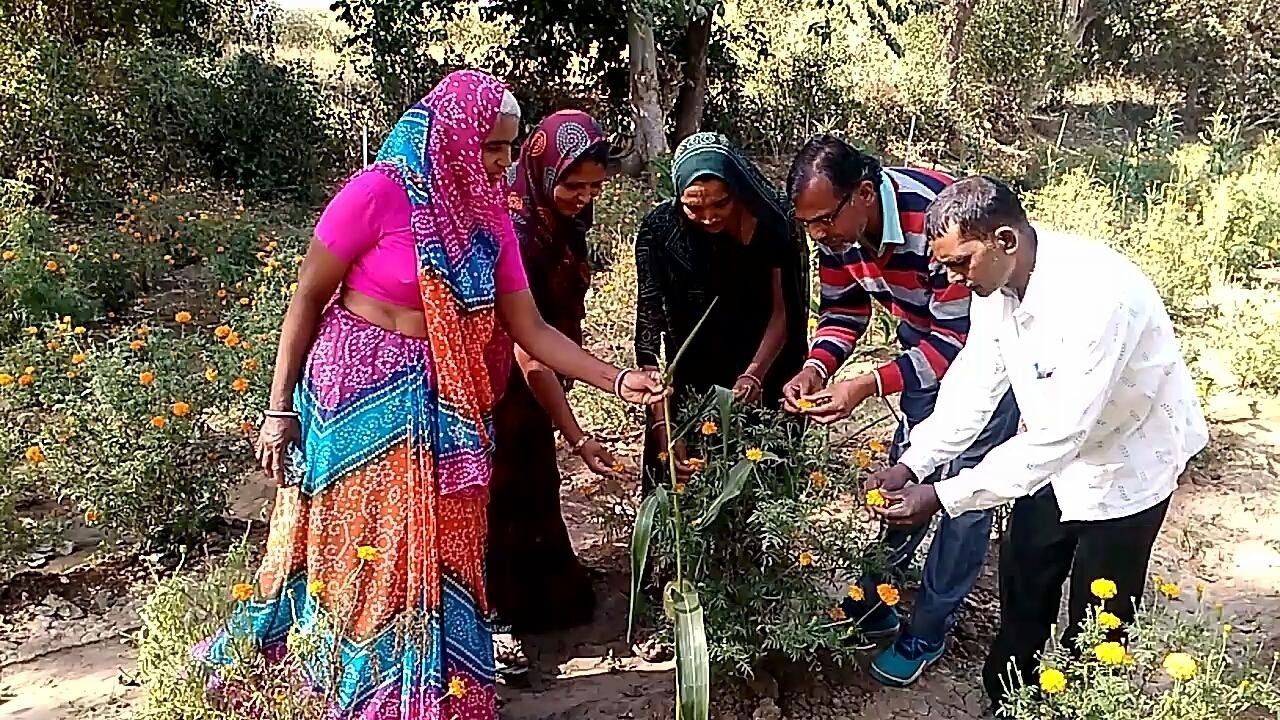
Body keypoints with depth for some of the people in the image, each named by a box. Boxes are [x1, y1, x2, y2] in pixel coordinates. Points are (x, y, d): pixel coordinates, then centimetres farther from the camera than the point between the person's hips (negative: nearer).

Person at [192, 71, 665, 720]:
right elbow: (307, 299, -8)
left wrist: (616, 381, -5)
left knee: (436, 557, 11)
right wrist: (280, 409, -8)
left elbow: (530, 329, 4)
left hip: (441, 410, 6)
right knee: (360, 553, 6)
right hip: (360, 400, -5)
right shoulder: (377, 192, -14)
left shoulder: (489, 218, 4)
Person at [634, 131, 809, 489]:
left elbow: (783, 312, -11)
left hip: (766, 385, 0)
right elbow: (649, 329, -21)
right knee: (684, 478, 5)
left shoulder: (774, 220, -18)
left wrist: (754, 375, -27)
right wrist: (661, 420, -28)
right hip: (691, 386, 0)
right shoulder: (659, 231, -20)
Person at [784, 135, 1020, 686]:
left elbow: (961, 338, -34)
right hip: (925, 341, 7)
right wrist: (816, 368, -22)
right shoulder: (839, 227, -16)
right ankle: (874, 601, 28)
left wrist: (869, 386, -40)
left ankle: (929, 631, 12)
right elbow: (843, 310, -3)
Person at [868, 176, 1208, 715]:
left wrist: (942, 497, -37)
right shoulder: (996, 279, -15)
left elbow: (1059, 433, -38)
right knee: (1023, 578, 20)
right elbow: (976, 383, -8)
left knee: (1097, 614, 7)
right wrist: (909, 465, -18)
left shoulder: (1094, 293, -38)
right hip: (1058, 448, 7)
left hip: (1128, 460, -7)